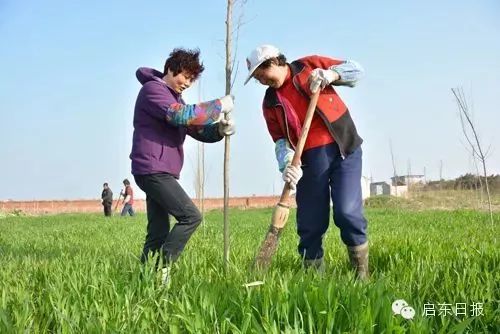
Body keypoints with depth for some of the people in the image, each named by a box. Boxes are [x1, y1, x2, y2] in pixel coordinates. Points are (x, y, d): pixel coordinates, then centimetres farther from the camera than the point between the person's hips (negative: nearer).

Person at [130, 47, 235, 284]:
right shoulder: (153, 90, -6)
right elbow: (181, 115, -23)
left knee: (158, 234, 6)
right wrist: (219, 105, -17)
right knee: (191, 216, -16)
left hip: (160, 172, 10)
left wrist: (220, 129, -4)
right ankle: (160, 268, -15)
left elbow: (199, 130, 18)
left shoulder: (175, 97, 25)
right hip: (152, 169, -10)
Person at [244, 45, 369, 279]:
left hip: (343, 149, -3)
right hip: (310, 159, 4)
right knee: (310, 224, 1)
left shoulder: (309, 66, 4)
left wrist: (329, 75, -11)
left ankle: (362, 275, -2)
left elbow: (356, 69, 7)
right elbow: (280, 140, 3)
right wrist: (287, 165, -16)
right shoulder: (270, 103, 11)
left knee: (347, 212, -15)